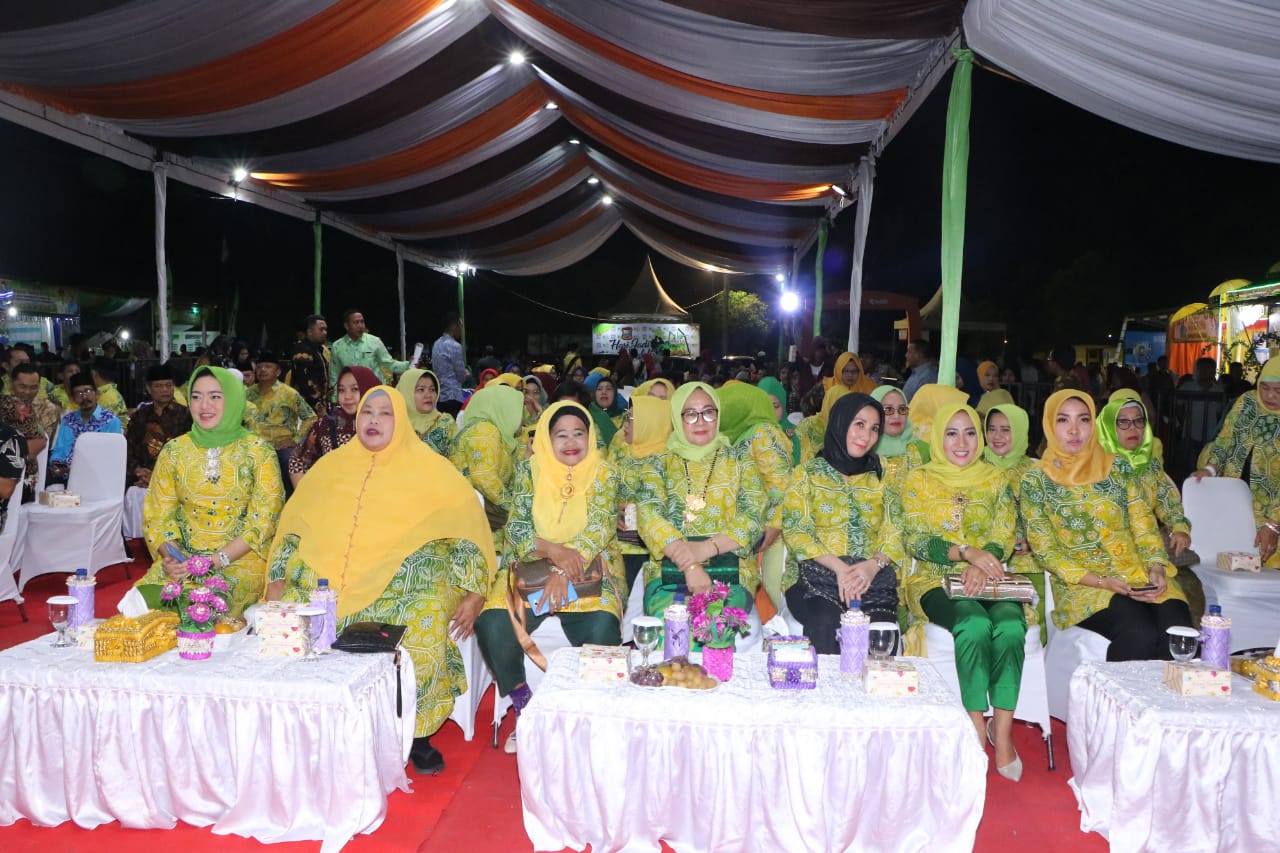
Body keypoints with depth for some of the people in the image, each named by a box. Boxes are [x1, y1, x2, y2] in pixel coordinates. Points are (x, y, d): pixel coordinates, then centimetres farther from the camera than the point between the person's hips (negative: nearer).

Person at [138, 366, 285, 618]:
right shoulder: (174, 451, 9)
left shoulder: (258, 452, -1)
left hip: (241, 558, -3)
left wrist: (217, 560, -17)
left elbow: (262, 521, -6)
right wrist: (171, 556, -12)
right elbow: (157, 515, 8)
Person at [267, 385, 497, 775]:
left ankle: (415, 734, -5)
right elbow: (294, 524, 22)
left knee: (425, 634, -30)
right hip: (325, 583, 4)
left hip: (407, 583, -3)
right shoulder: (330, 466, 18)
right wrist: (277, 581, 11)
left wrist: (473, 595, -4)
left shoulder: (428, 469, 6)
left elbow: (468, 524, 3)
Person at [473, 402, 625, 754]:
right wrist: (552, 549, -25)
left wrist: (566, 569, -26)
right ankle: (523, 708, -2)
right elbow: (516, 527, -5)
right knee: (493, 625, -26)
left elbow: (600, 528, -11)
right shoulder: (529, 469, 2)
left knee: (601, 629, -31)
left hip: (588, 570, -1)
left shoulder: (604, 473, 0)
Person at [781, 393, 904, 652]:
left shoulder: (881, 476, 19)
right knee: (826, 626, -34)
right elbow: (794, 529, -1)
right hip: (815, 574, -2)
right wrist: (839, 567, -15)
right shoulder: (808, 473, 11)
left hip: (872, 577, 2)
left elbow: (893, 532, 10)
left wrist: (874, 564, -12)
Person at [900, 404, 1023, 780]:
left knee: (1011, 625, -31)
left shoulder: (995, 479, 14)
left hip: (986, 580, 2)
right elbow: (916, 541, -5)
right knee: (975, 624, -33)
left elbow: (1004, 534, 2)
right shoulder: (919, 481, 6)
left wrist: (983, 564, -20)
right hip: (935, 580, -2)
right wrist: (967, 552, -21)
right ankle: (977, 730, -23)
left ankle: (1002, 729, -20)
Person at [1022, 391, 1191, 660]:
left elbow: (1143, 524, 10)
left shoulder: (1117, 467, 11)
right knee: (1140, 632, -30)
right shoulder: (1036, 480, 0)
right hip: (1081, 583, -3)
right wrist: (1100, 581, -13)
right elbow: (1044, 550, -3)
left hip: (1137, 573, 3)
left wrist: (1156, 567, -9)